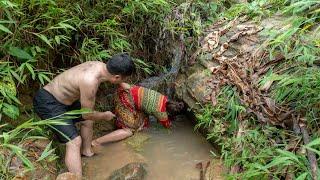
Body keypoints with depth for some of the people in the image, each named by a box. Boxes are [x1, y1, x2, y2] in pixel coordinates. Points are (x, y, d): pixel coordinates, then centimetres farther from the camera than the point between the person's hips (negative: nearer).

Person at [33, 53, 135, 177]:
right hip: (47, 103, -10)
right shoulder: (90, 82, -34)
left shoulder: (101, 65, -9)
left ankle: (86, 152, 41)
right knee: (74, 141, -16)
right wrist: (105, 116, 0)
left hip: (61, 98, 10)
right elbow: (87, 114, -18)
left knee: (87, 120, 23)